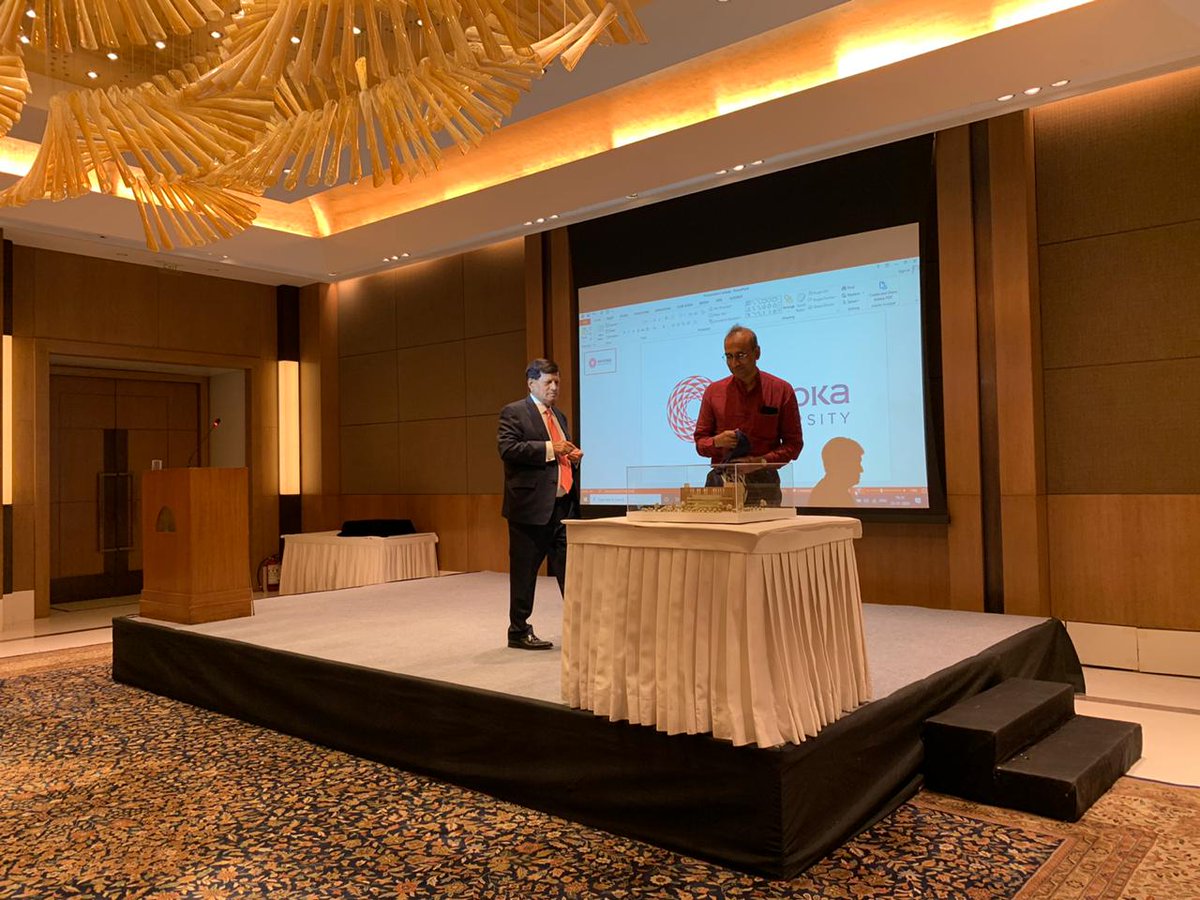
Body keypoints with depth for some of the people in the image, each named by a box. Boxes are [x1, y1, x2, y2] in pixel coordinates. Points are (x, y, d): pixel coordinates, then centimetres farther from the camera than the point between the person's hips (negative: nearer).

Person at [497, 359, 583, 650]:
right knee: (524, 571, 2)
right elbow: (507, 448, -17)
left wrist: (573, 456, 6)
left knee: (570, 567, 6)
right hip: (532, 505, -7)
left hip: (563, 504, 7)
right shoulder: (513, 413, -3)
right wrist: (549, 448, -19)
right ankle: (519, 632, 14)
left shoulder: (559, 416, 20)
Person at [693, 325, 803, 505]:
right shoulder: (713, 391, 9)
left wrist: (762, 460, -12)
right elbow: (700, 442, 13)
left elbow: (794, 443, 3)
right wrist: (716, 442, -9)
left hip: (763, 485, -1)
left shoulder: (782, 390, 4)